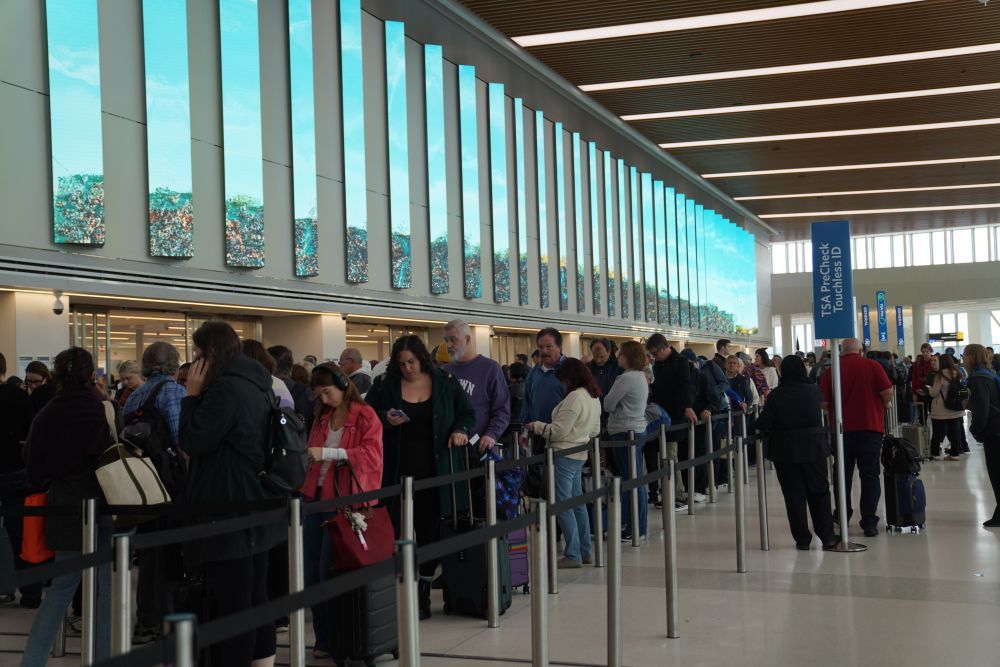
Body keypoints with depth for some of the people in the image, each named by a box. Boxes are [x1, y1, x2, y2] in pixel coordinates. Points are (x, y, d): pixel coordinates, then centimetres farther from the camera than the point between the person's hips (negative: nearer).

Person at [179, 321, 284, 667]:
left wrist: (191, 394, -7)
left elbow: (192, 441, -12)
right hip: (255, 507, 10)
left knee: (230, 603, -4)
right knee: (255, 597, 15)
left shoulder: (225, 387, -18)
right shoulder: (255, 385, 12)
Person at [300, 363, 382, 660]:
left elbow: (371, 455, -16)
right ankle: (323, 639, 16)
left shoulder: (365, 416, -4)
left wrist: (328, 453, -22)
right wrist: (308, 458, 5)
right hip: (316, 496, 6)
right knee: (312, 573, 5)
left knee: (329, 572, -6)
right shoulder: (321, 417, 16)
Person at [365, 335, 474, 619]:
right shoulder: (384, 384, 3)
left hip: (434, 474, 1)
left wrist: (460, 430, -8)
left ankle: (423, 594, 16)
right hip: (397, 473, -1)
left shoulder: (445, 383, 5)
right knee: (398, 533, -5)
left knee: (430, 533, 6)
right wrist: (385, 419, -11)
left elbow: (467, 413, 12)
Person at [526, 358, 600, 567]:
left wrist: (536, 426, -3)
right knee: (577, 502, 15)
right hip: (579, 455, 10)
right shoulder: (594, 397, 12)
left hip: (564, 456, -10)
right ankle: (585, 552, 20)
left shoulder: (575, 397, -18)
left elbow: (558, 430, -17)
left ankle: (573, 555, -2)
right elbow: (595, 431, 21)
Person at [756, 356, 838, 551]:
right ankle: (827, 536, 12)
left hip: (785, 452, -1)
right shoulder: (813, 390, -5)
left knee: (794, 495, 5)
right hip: (814, 448, 1)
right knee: (819, 492, 11)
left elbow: (763, 424, -12)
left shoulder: (776, 395, -10)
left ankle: (802, 539, 7)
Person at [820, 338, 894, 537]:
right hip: (870, 426, -1)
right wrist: (885, 404, 12)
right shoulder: (872, 366, -4)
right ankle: (869, 523, 1)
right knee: (870, 475, 5)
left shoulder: (832, 370, -2)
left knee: (843, 475, 15)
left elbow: (823, 403, -2)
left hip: (842, 429, 1)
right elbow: (887, 392, -10)